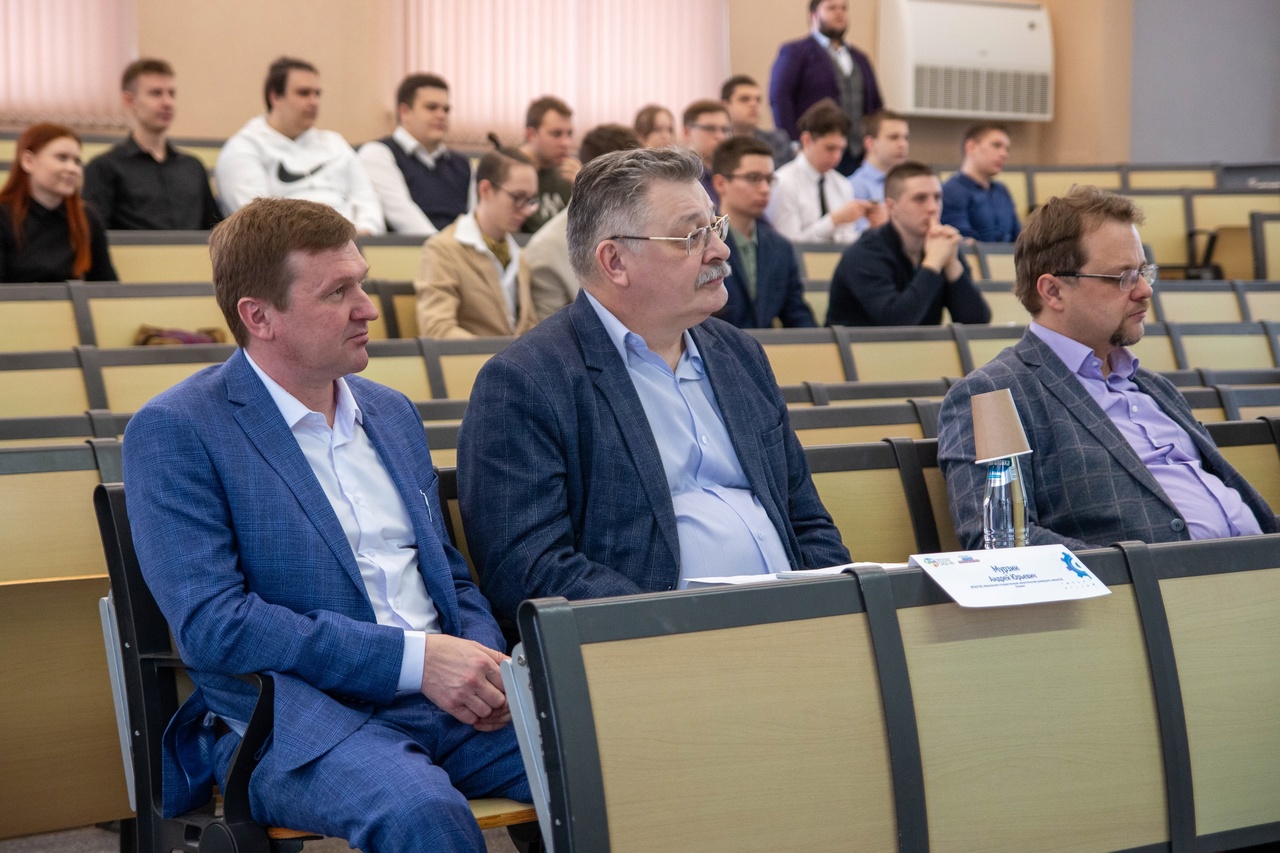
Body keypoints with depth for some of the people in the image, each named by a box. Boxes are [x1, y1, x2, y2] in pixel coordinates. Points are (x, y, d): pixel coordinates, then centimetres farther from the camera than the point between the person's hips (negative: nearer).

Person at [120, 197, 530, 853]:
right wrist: (414, 656, -17)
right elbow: (210, 623, -13)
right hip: (296, 715, -6)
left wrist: (485, 666, 0)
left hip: (446, 700, 6)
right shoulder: (174, 431, -3)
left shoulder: (391, 412, 20)